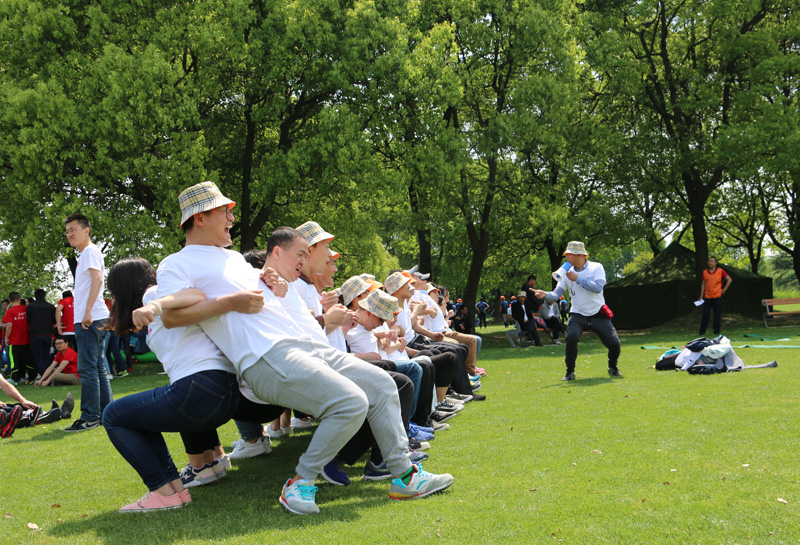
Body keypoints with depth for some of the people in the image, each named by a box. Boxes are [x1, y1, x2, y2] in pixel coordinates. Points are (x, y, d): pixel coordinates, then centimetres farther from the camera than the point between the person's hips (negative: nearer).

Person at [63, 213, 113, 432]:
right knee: (98, 367, 12)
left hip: (89, 319, -10)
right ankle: (106, 412, 16)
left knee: (87, 368, -10)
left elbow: (97, 278, -20)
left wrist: (87, 311, -26)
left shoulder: (90, 251, -7)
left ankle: (90, 417, -9)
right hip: (92, 319, 10)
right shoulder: (85, 254, 22)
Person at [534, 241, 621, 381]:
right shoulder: (567, 273, 2)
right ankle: (570, 371, -12)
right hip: (578, 315, 1)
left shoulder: (596, 268, -6)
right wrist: (545, 295, -24)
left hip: (598, 315, -1)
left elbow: (598, 287, -21)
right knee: (571, 336, -28)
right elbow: (557, 293, -3)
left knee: (614, 343, -8)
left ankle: (613, 367, 25)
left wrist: (578, 279, -21)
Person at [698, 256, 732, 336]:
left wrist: (724, 289, 1)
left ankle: (716, 331, 12)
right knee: (705, 314, 1)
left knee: (717, 315, 3)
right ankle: (702, 331, 6)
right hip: (707, 297, 2)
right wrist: (701, 296, 9)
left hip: (717, 297, -2)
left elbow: (729, 279, 6)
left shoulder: (720, 271, -1)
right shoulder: (705, 272, 8)